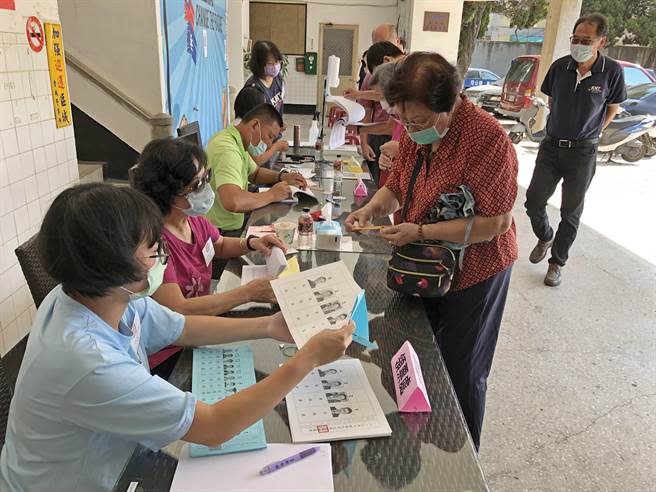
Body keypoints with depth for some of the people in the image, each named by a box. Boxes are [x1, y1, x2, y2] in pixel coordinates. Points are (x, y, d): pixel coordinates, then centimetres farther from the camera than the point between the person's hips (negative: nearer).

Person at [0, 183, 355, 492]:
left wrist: (269, 327, -3)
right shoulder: (88, 362, -37)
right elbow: (213, 428, -32)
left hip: (103, 463, 6)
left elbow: (183, 329, 2)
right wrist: (309, 358, -29)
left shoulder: (98, 296, -13)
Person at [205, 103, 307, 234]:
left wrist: (282, 177, 5)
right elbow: (232, 202, -38)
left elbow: (255, 173, 24)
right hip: (221, 233, -9)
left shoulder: (237, 141, 7)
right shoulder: (227, 149, -24)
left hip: (233, 225, 9)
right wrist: (271, 195, -23)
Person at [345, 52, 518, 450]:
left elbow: (497, 222, -26)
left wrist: (420, 232, -29)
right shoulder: (415, 130, -4)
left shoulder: (488, 138, -26)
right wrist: (372, 209, -13)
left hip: (472, 272, -6)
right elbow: (396, 186, 7)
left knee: (461, 375, 11)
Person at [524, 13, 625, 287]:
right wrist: (562, 127, 11)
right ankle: (545, 238, 34)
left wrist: (591, 133, 4)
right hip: (552, 146, 2)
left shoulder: (612, 72, -11)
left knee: (571, 212, 7)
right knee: (533, 202, 4)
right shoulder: (559, 67, -6)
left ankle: (557, 263, 22)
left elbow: (613, 108, 5)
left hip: (583, 153, -2)